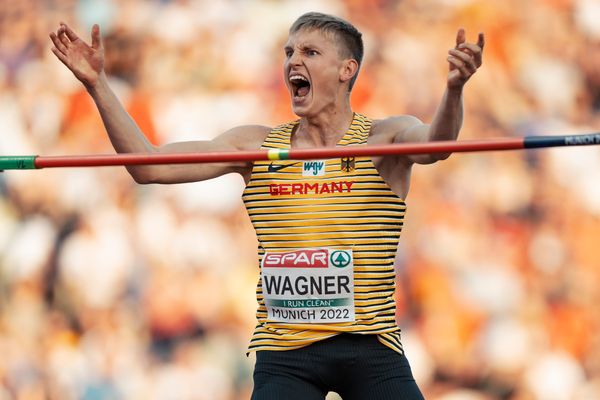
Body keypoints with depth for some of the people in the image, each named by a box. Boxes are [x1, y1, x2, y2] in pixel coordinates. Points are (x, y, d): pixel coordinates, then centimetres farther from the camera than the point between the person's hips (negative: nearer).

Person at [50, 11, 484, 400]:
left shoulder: (383, 140, 0)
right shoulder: (257, 146, 8)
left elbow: (432, 145, -23)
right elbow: (150, 166, 2)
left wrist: (454, 90, -45)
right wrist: (98, 84, -6)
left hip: (370, 348, -2)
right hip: (284, 355, 2)